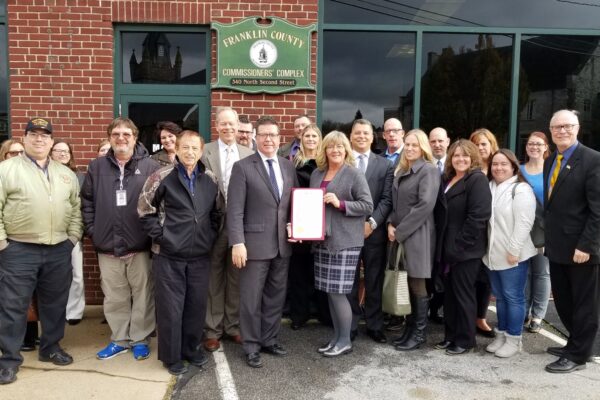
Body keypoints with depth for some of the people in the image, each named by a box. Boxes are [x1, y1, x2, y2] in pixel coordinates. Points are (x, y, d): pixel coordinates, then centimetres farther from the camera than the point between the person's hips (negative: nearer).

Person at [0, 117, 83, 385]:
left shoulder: (66, 173, 10)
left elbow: (76, 207, 13)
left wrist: (73, 237, 5)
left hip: (59, 250, 4)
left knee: (55, 303, 14)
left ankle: (51, 348, 31)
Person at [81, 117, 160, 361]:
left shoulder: (150, 167, -2)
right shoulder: (97, 167, 7)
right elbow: (87, 201, 11)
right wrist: (92, 230, 4)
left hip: (140, 246, -2)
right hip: (107, 246, 3)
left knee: (142, 295, 8)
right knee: (114, 298, 13)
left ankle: (139, 339, 24)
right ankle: (119, 339, 29)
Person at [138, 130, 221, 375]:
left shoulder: (211, 180, 4)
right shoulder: (162, 177, -7)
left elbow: (216, 212, 15)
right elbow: (145, 210, -2)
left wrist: (211, 235, 5)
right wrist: (159, 236, -7)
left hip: (200, 255, 4)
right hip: (169, 255, -3)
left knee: (197, 305, 13)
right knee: (170, 307, 5)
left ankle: (192, 349, 32)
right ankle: (171, 357, 22)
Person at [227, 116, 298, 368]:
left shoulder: (288, 167, 10)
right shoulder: (243, 167, -5)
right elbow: (235, 210, -10)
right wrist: (237, 243, -17)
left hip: (283, 244, 5)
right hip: (255, 244, -5)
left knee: (276, 296, 15)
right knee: (252, 299, 6)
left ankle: (270, 340, 31)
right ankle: (252, 347, 21)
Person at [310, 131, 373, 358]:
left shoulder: (354, 174, -5)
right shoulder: (316, 174, 12)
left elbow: (367, 206, -9)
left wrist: (340, 203, -19)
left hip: (345, 241, -6)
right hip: (322, 239, 6)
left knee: (338, 291, -4)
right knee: (329, 292, 10)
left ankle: (345, 341, 12)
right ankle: (336, 337, 24)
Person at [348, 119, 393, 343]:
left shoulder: (385, 165, 8)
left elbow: (387, 199, 0)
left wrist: (372, 222, -12)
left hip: (374, 231, 1)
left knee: (374, 282, 10)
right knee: (349, 282, 7)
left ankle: (374, 326, 23)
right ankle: (350, 325, 20)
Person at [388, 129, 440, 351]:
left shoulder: (429, 170, -8)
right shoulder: (400, 171, 15)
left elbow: (425, 205, -18)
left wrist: (400, 231, -15)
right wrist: (391, 223, -2)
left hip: (417, 234, -7)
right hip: (401, 234, 7)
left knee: (418, 284, 1)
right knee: (411, 283, 13)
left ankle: (419, 333, 13)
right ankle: (411, 327, 23)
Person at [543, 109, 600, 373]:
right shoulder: (549, 162, 11)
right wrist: (546, 238, 9)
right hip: (557, 247, 7)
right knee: (563, 302, 17)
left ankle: (577, 356, 21)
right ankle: (575, 344, 35)